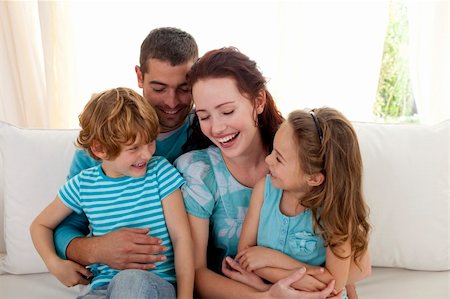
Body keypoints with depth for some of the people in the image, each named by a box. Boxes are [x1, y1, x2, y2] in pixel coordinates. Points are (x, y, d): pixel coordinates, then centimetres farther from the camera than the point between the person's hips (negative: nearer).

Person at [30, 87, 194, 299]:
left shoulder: (160, 171, -2)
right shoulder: (83, 185, 3)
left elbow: (181, 235, -6)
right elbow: (41, 224, 19)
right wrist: (54, 263, 0)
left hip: (157, 282, -1)